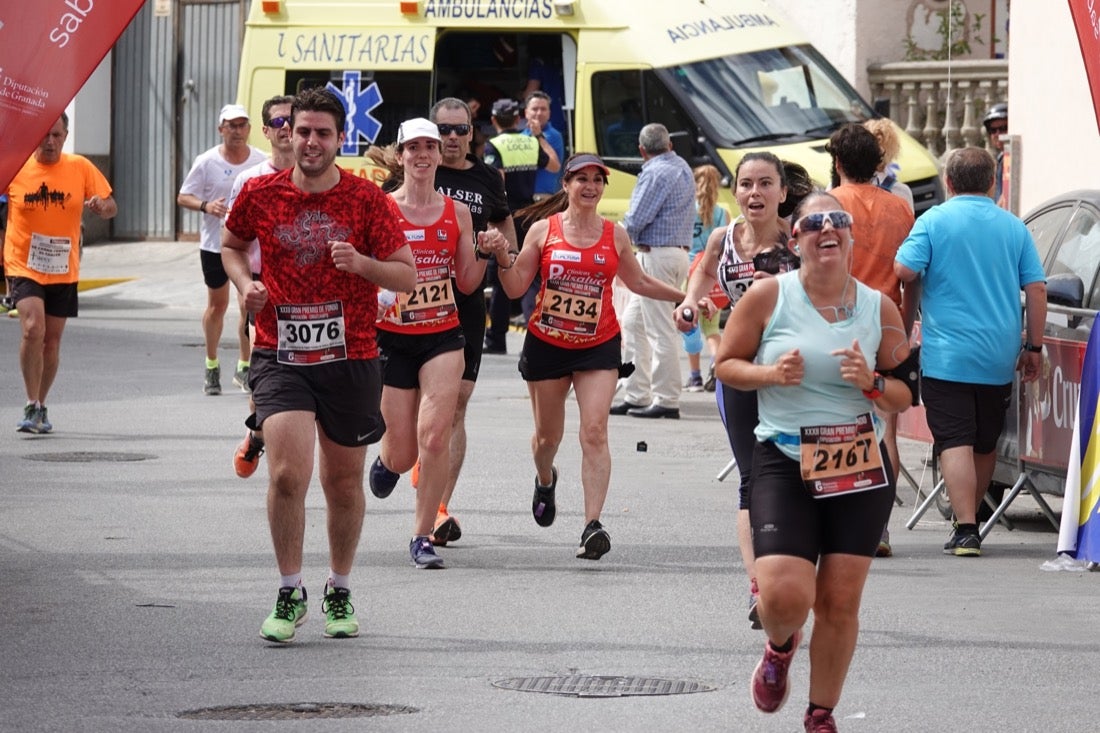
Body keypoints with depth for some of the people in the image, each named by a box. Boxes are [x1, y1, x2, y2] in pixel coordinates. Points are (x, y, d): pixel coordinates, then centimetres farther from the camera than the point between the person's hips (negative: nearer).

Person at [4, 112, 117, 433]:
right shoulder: (14, 168, -6)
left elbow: (110, 207, 3)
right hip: (23, 266, -2)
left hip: (63, 270, 2)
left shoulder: (81, 168, -2)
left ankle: (41, 407, 27)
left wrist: (102, 206, -21)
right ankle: (32, 406, -12)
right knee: (33, 329, -21)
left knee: (52, 340, 10)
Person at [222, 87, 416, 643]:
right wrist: (244, 283, -1)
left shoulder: (366, 199, -3)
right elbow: (231, 244, 19)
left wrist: (361, 263, -18)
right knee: (287, 474, -16)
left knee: (343, 483, 11)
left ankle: (340, 592, 31)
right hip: (280, 358, -1)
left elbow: (407, 275, 1)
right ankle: (290, 594, -1)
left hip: (351, 358, 1)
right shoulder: (260, 194, 0)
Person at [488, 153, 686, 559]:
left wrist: (684, 297, 17)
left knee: (595, 432, -14)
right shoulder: (543, 230, -2)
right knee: (548, 434, 13)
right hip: (546, 344, 0)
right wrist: (502, 259, -19)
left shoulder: (615, 235, 3)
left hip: (599, 346, 0)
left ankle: (593, 524, -19)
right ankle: (545, 479, 49)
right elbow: (516, 287, -1)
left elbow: (638, 281, 19)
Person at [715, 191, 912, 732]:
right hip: (784, 463, -2)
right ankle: (780, 646, 22)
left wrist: (872, 382, -13)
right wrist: (770, 373, -15)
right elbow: (726, 364, 4)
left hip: (860, 467, 2)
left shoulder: (878, 308, 3)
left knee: (841, 602, 3)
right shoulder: (769, 296, -4)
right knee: (785, 596, -16)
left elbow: (905, 397, 8)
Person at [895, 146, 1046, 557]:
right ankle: (969, 519, 30)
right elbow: (1036, 289, 4)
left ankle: (966, 529, -17)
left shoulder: (934, 221, -5)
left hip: (946, 355, -4)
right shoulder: (1014, 227, 6)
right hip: (999, 360, 4)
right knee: (986, 444, 17)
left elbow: (904, 270, -14)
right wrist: (1033, 347, 11)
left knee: (955, 442, -6)